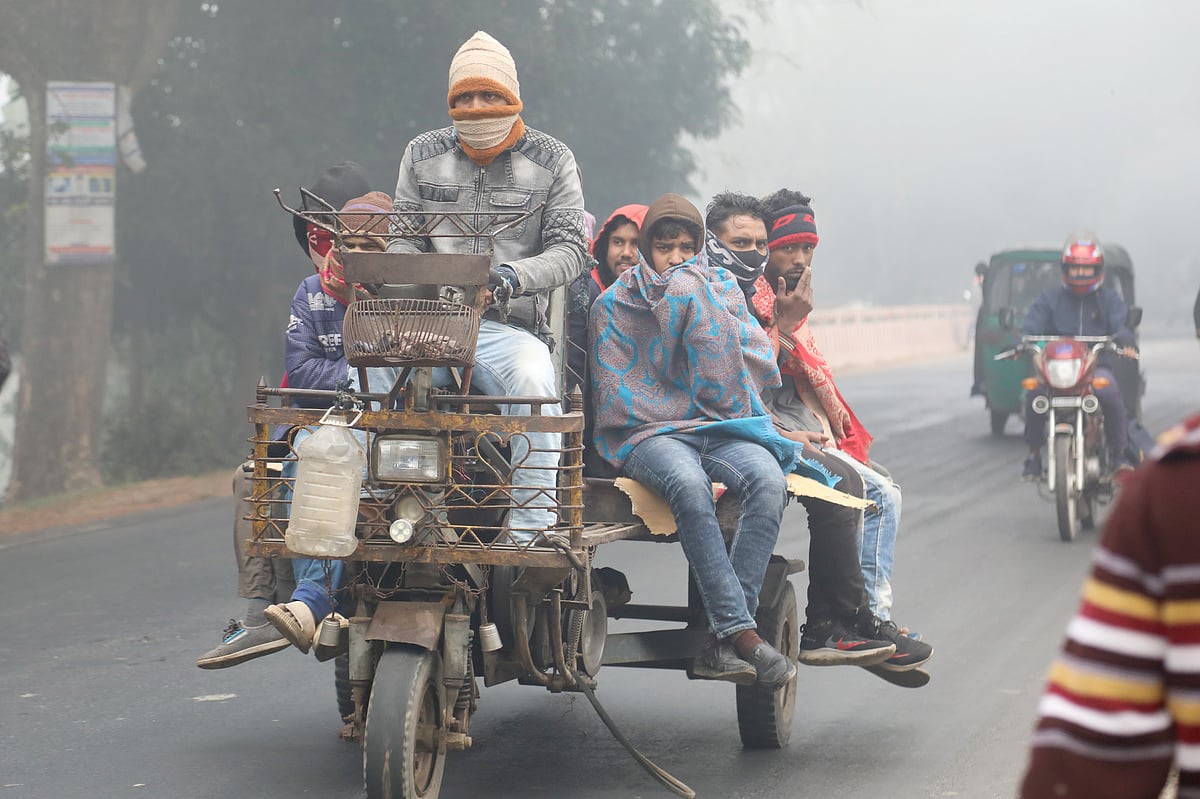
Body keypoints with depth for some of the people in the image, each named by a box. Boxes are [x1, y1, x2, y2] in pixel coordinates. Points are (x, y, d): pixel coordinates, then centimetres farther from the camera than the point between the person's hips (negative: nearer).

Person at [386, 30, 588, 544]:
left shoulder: (550, 159, 6)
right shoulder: (423, 155, 14)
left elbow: (570, 250, -1)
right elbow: (402, 237, 14)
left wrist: (513, 277, -20)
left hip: (511, 326, -3)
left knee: (532, 382, -36)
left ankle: (531, 526, -27)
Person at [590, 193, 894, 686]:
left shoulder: (721, 290, 20)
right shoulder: (613, 306, 12)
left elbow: (761, 368, 8)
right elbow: (615, 398, 4)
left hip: (722, 428, 3)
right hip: (648, 433, -3)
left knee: (769, 479, -33)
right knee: (689, 484, -40)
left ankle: (722, 642, -37)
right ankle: (743, 635, -42)